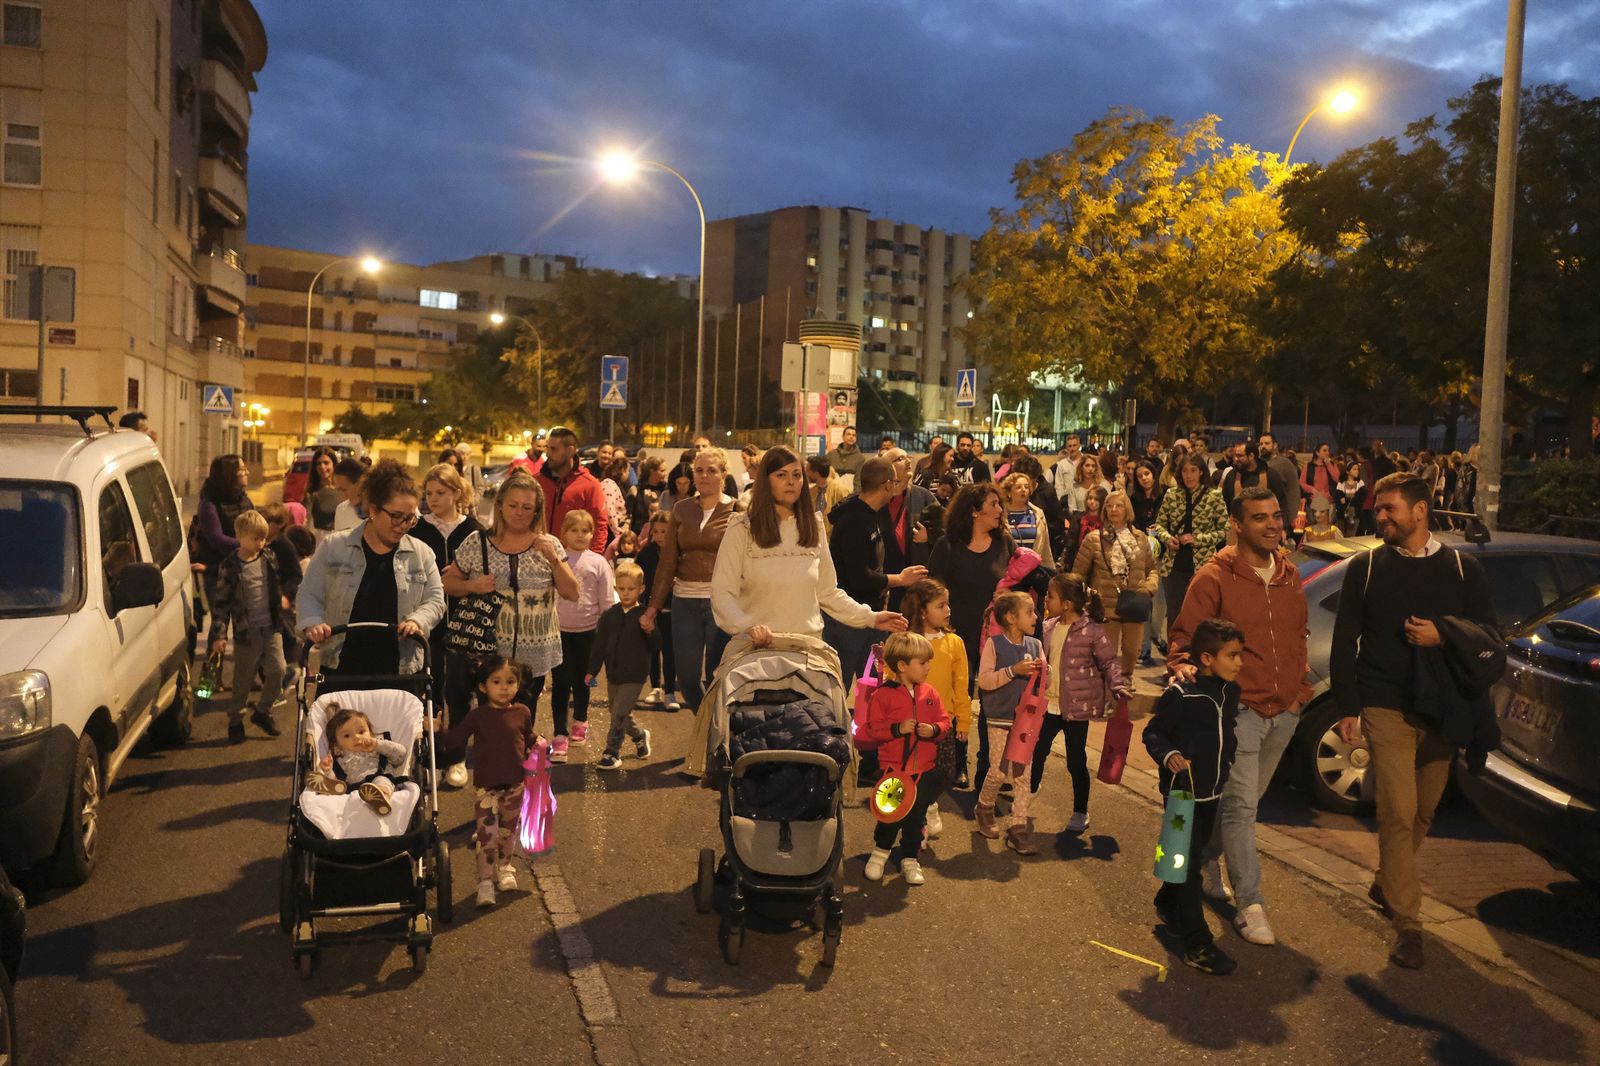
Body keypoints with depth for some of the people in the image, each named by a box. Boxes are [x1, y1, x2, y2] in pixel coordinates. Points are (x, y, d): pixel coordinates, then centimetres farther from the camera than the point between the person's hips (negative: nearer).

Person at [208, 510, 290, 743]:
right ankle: (235, 721, 21)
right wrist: (218, 635, -10)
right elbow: (221, 602, -6)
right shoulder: (230, 566, -8)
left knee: (277, 670, -6)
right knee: (243, 680, 4)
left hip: (271, 627, 3)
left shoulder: (269, 558, 4)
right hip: (246, 630, -3)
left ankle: (263, 711, 15)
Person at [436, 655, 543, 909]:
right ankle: (485, 881, 5)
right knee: (487, 834, -5)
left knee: (508, 831, 18)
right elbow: (455, 738, -5)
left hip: (514, 784, 3)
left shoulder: (522, 712, -2)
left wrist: (538, 742, -3)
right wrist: (438, 732, -20)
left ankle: (504, 868, 39)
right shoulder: (478, 716, -8)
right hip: (485, 785, -3)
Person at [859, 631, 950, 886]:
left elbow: (944, 722, 7)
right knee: (891, 814, 1)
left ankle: (910, 859, 27)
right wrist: (897, 729, -22)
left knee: (916, 816, 10)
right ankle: (880, 851, 28)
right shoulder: (883, 694, -10)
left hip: (925, 769, 4)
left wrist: (935, 730, -14)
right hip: (893, 768, -4)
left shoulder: (930, 693, 4)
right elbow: (871, 730, -10)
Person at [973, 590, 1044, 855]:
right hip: (1000, 719, -4)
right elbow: (984, 680, -14)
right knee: (998, 771, 0)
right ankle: (984, 807, 27)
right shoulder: (994, 644, -8)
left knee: (1023, 773, 4)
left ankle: (1018, 826, 10)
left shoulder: (1035, 645, 5)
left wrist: (1043, 672, -13)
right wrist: (1013, 671, -22)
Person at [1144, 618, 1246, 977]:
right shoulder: (1181, 695, -18)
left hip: (1213, 791, 8)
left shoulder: (1231, 693, 4)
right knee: (1187, 864, -5)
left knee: (1196, 852, 20)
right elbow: (1153, 733, -14)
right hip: (1183, 791, -8)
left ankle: (1167, 905, 43)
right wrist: (1168, 756, -30)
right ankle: (1198, 946, -2)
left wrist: (1226, 766, 16)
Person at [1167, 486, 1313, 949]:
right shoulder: (1214, 577, -9)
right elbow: (1183, 637, -7)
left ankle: (1207, 864, 37)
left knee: (1245, 800, 17)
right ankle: (1249, 904, 2)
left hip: (1284, 711, 6)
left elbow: (1298, 637, 20)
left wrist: (1298, 689, 11)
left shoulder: (1289, 576, 10)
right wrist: (1182, 667, -26)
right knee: (1240, 805, -7)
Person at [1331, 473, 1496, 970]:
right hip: (1386, 709, -2)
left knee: (1423, 812, 13)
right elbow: (1344, 641, 1)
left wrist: (1443, 635, -15)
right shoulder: (1367, 568, 1)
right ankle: (1407, 923, -1)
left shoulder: (1462, 568, 5)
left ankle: (1385, 885, 36)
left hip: (1443, 710, 3)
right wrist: (1347, 707, -4)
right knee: (1398, 813, -9)